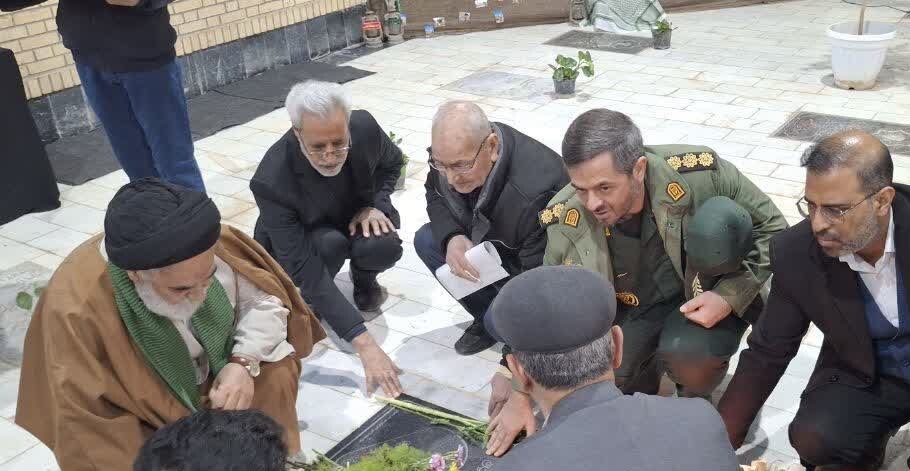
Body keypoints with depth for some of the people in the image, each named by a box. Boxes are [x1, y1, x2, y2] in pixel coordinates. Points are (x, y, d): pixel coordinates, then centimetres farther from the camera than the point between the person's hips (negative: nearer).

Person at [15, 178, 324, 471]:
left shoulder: (209, 243, -23)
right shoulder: (77, 313, -31)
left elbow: (265, 301, -7)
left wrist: (243, 363, -23)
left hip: (218, 377, 4)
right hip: (151, 427, -4)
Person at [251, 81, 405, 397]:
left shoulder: (365, 127, -27)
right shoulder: (271, 181, -37)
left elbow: (393, 163, 0)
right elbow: (305, 271, -38)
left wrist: (376, 205, -21)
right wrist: (364, 344, -43)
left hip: (356, 218, 3)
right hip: (304, 238, -2)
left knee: (385, 247, -30)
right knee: (330, 245, -36)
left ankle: (363, 279, 5)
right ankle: (311, 301, -3)